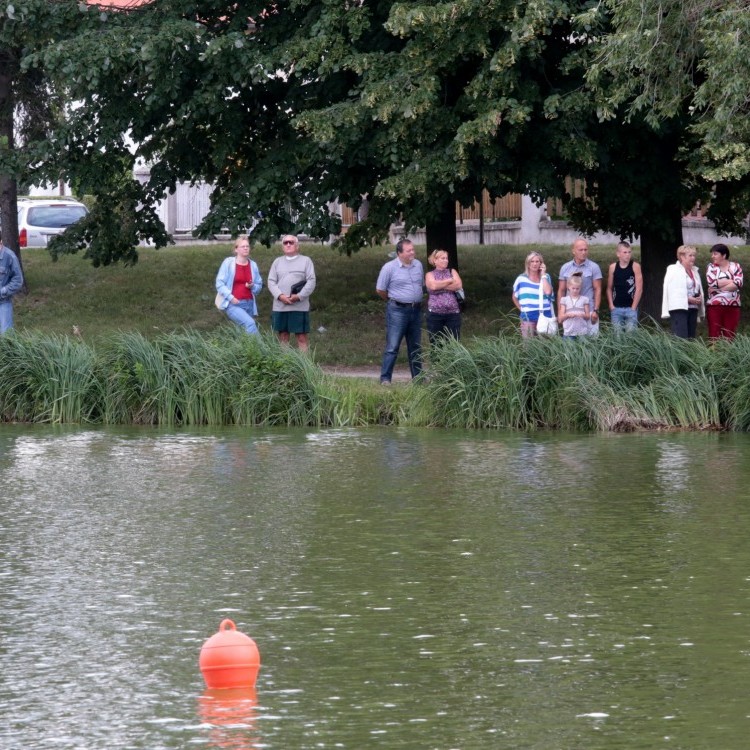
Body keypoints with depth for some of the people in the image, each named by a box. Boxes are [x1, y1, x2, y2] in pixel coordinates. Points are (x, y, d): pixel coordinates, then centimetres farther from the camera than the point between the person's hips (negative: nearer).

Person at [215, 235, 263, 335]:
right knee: (250, 323, -26)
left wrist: (253, 286, -6)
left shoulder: (253, 265, 10)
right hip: (233, 304, -5)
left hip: (249, 304, 5)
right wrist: (231, 297, -14)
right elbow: (220, 283, -3)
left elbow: (259, 285, 18)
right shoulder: (228, 263, -3)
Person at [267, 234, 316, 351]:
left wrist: (299, 296, -15)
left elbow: (311, 282, -3)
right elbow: (271, 282, 6)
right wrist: (280, 296, -11)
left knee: (302, 338, -5)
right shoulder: (277, 262, 14)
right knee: (283, 337, 7)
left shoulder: (306, 261, 5)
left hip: (299, 307, -3)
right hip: (280, 307, 3)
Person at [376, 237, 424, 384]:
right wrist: (394, 300, 8)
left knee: (415, 347, 13)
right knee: (392, 346, -8)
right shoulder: (389, 267, -9)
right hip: (397, 311, -6)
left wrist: (416, 300, 15)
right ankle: (385, 378, -5)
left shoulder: (418, 265, 7)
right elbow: (380, 290, -2)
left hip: (416, 310, 6)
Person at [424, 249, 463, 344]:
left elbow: (458, 286, -3)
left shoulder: (452, 272, 14)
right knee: (436, 345, 1)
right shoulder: (430, 274, 9)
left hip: (453, 313, 1)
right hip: (435, 314, -1)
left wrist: (440, 285, -4)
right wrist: (450, 281, -2)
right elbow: (433, 286, -12)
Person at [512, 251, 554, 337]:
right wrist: (522, 310, 4)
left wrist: (543, 274, -6)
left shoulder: (546, 277, 7)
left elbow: (548, 292, -12)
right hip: (528, 319, -1)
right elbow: (514, 297, 14)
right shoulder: (521, 279, 3)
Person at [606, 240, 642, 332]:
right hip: (616, 308, 2)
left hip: (631, 308, -2)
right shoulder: (613, 267, 5)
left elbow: (639, 289, -4)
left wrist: (633, 307, -7)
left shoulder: (635, 266, -2)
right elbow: (609, 288, 11)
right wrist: (611, 305, 0)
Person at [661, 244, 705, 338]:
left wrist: (699, 298, 4)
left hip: (693, 309, 8)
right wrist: (688, 299, -17)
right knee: (681, 338, -17)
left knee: (691, 337, 4)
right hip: (679, 309, -8)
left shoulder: (694, 271, 20)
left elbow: (699, 289, 27)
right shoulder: (673, 270, -3)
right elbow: (672, 291, -12)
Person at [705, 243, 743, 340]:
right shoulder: (711, 267, 9)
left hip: (732, 306, 0)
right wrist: (730, 281, -6)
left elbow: (738, 284, -9)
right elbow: (711, 283, -9)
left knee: (729, 336, -3)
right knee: (714, 336, -6)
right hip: (714, 306, 0)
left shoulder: (736, 267, 7)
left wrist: (719, 288, -11)